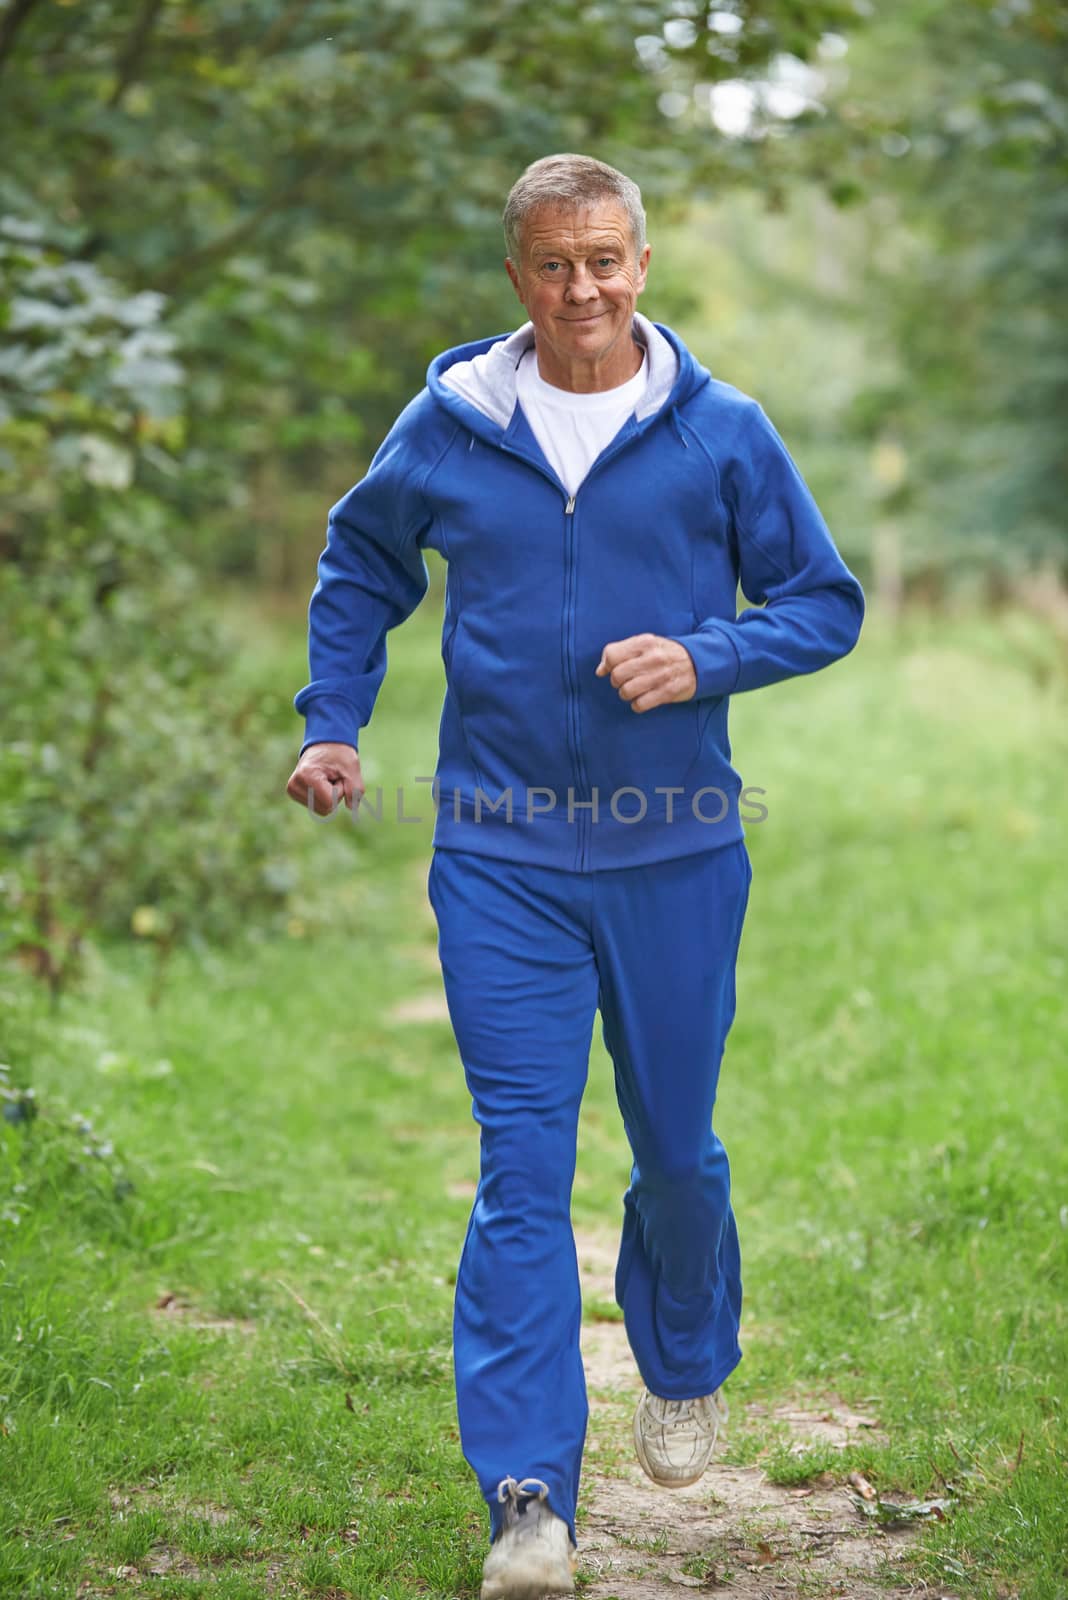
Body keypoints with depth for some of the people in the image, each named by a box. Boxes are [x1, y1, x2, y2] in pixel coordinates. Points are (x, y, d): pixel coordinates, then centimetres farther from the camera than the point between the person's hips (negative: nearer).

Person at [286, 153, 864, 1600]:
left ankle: (687, 1370, 42)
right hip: (502, 856, 0)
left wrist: (704, 659, -13)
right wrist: (331, 722, 10)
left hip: (678, 850, 0)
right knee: (521, 1166, -4)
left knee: (678, 1145, 13)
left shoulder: (723, 433, -1)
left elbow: (826, 602, 5)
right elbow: (361, 564, 20)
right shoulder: (446, 428, 2)